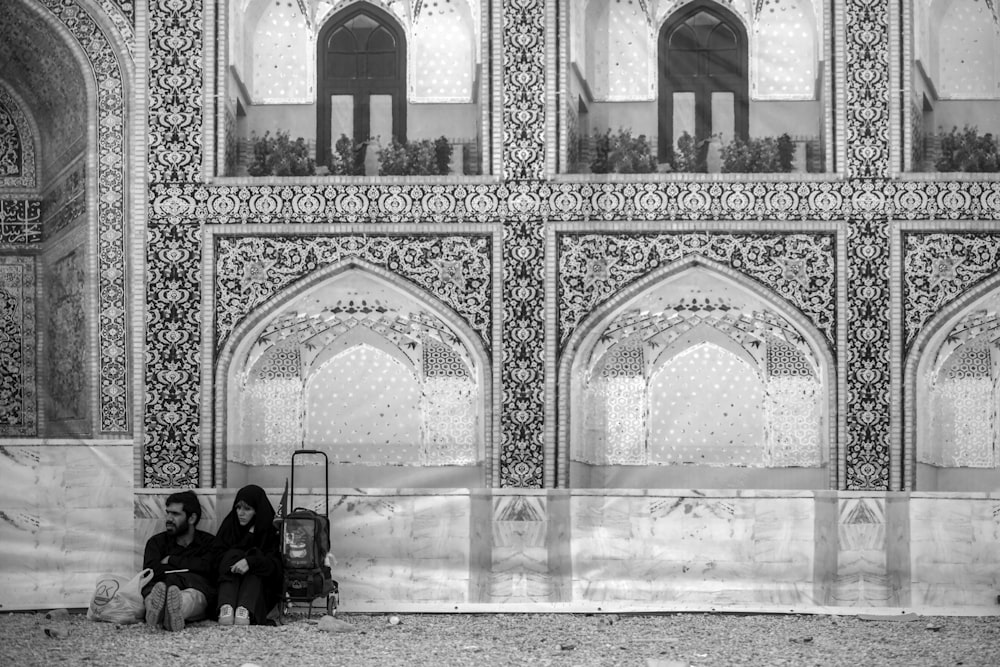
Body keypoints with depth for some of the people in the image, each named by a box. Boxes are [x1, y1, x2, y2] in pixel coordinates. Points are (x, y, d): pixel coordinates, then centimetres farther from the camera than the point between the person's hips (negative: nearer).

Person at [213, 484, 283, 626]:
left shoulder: (271, 529, 1)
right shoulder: (230, 524, 9)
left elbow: (275, 564, -14)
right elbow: (218, 558, -2)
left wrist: (250, 562, -33)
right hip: (229, 582, 2)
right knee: (233, 555, -23)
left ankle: (245, 611, -56)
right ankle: (226, 608, -51)